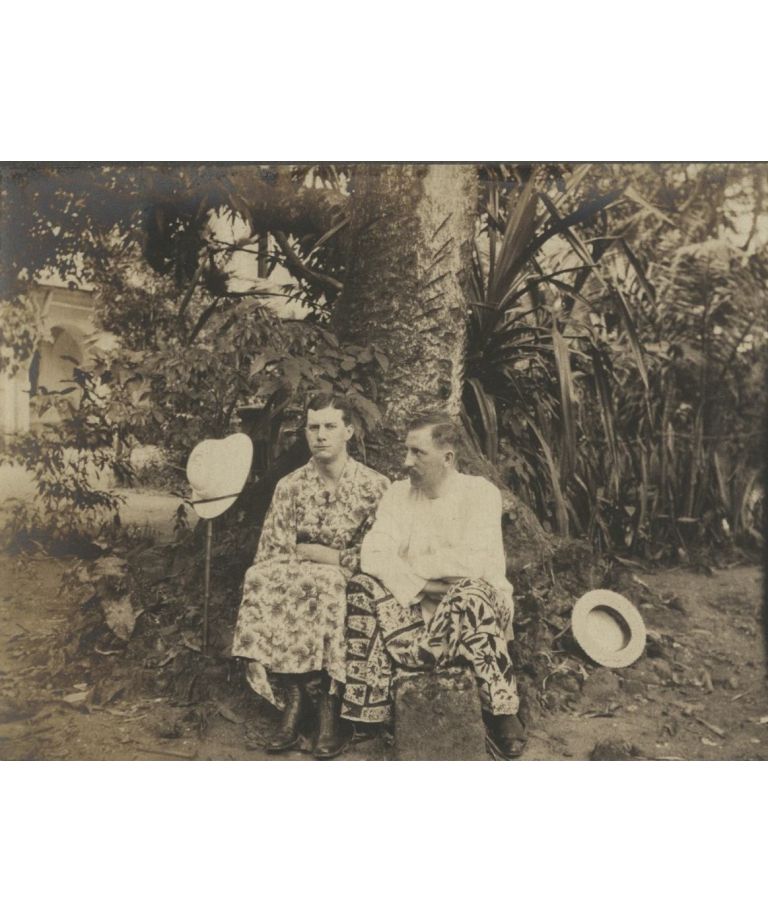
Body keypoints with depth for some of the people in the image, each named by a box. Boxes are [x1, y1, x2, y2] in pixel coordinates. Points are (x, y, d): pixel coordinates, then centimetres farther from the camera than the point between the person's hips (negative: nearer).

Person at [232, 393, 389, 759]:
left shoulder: (375, 486, -2)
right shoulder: (290, 486, 6)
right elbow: (269, 553, 1)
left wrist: (312, 552, -10)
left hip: (350, 584, -2)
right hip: (296, 580, 3)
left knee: (328, 588, -35)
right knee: (260, 583, -27)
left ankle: (330, 703, -18)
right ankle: (292, 694, -17)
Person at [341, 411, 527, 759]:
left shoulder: (481, 493, -6)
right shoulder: (398, 494, 6)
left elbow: (473, 563, -22)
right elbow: (372, 556, -6)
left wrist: (411, 566, -11)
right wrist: (424, 585, -21)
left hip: (474, 613, -3)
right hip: (413, 611, 3)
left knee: (469, 593, -36)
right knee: (363, 586, -22)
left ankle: (501, 713, -18)